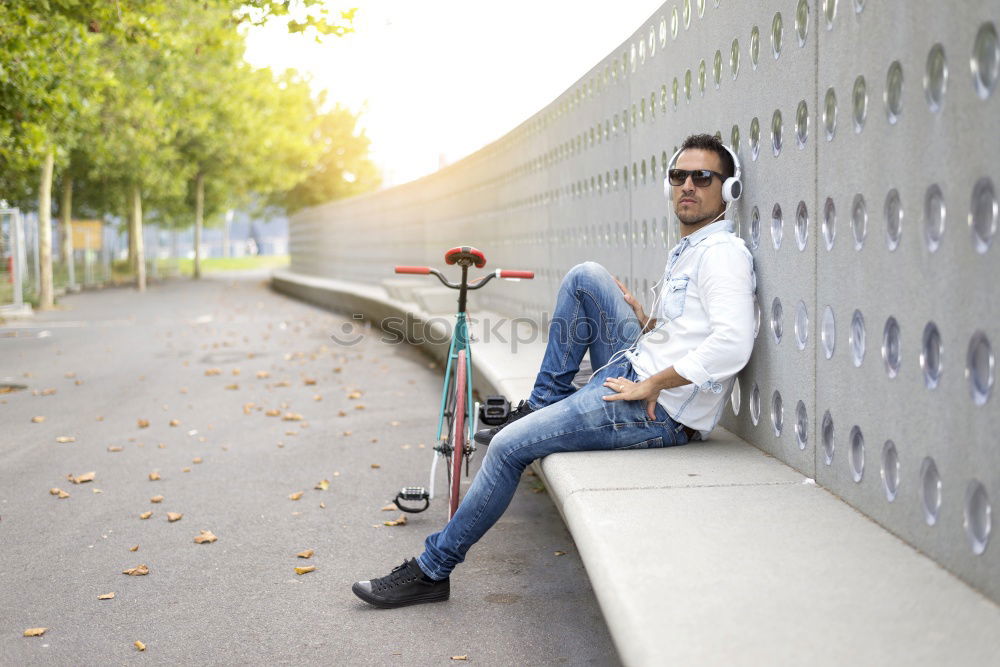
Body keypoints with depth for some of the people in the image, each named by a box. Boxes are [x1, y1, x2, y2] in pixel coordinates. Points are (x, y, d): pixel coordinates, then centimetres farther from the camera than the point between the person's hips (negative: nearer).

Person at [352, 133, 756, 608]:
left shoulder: (723, 252, -13)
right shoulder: (685, 252, 17)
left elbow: (732, 345, -29)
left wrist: (651, 386, -22)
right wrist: (641, 318, 4)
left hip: (658, 411, -9)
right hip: (633, 368, 9)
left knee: (509, 446, -10)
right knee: (585, 278, 5)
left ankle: (432, 570, 5)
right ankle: (540, 406, 11)